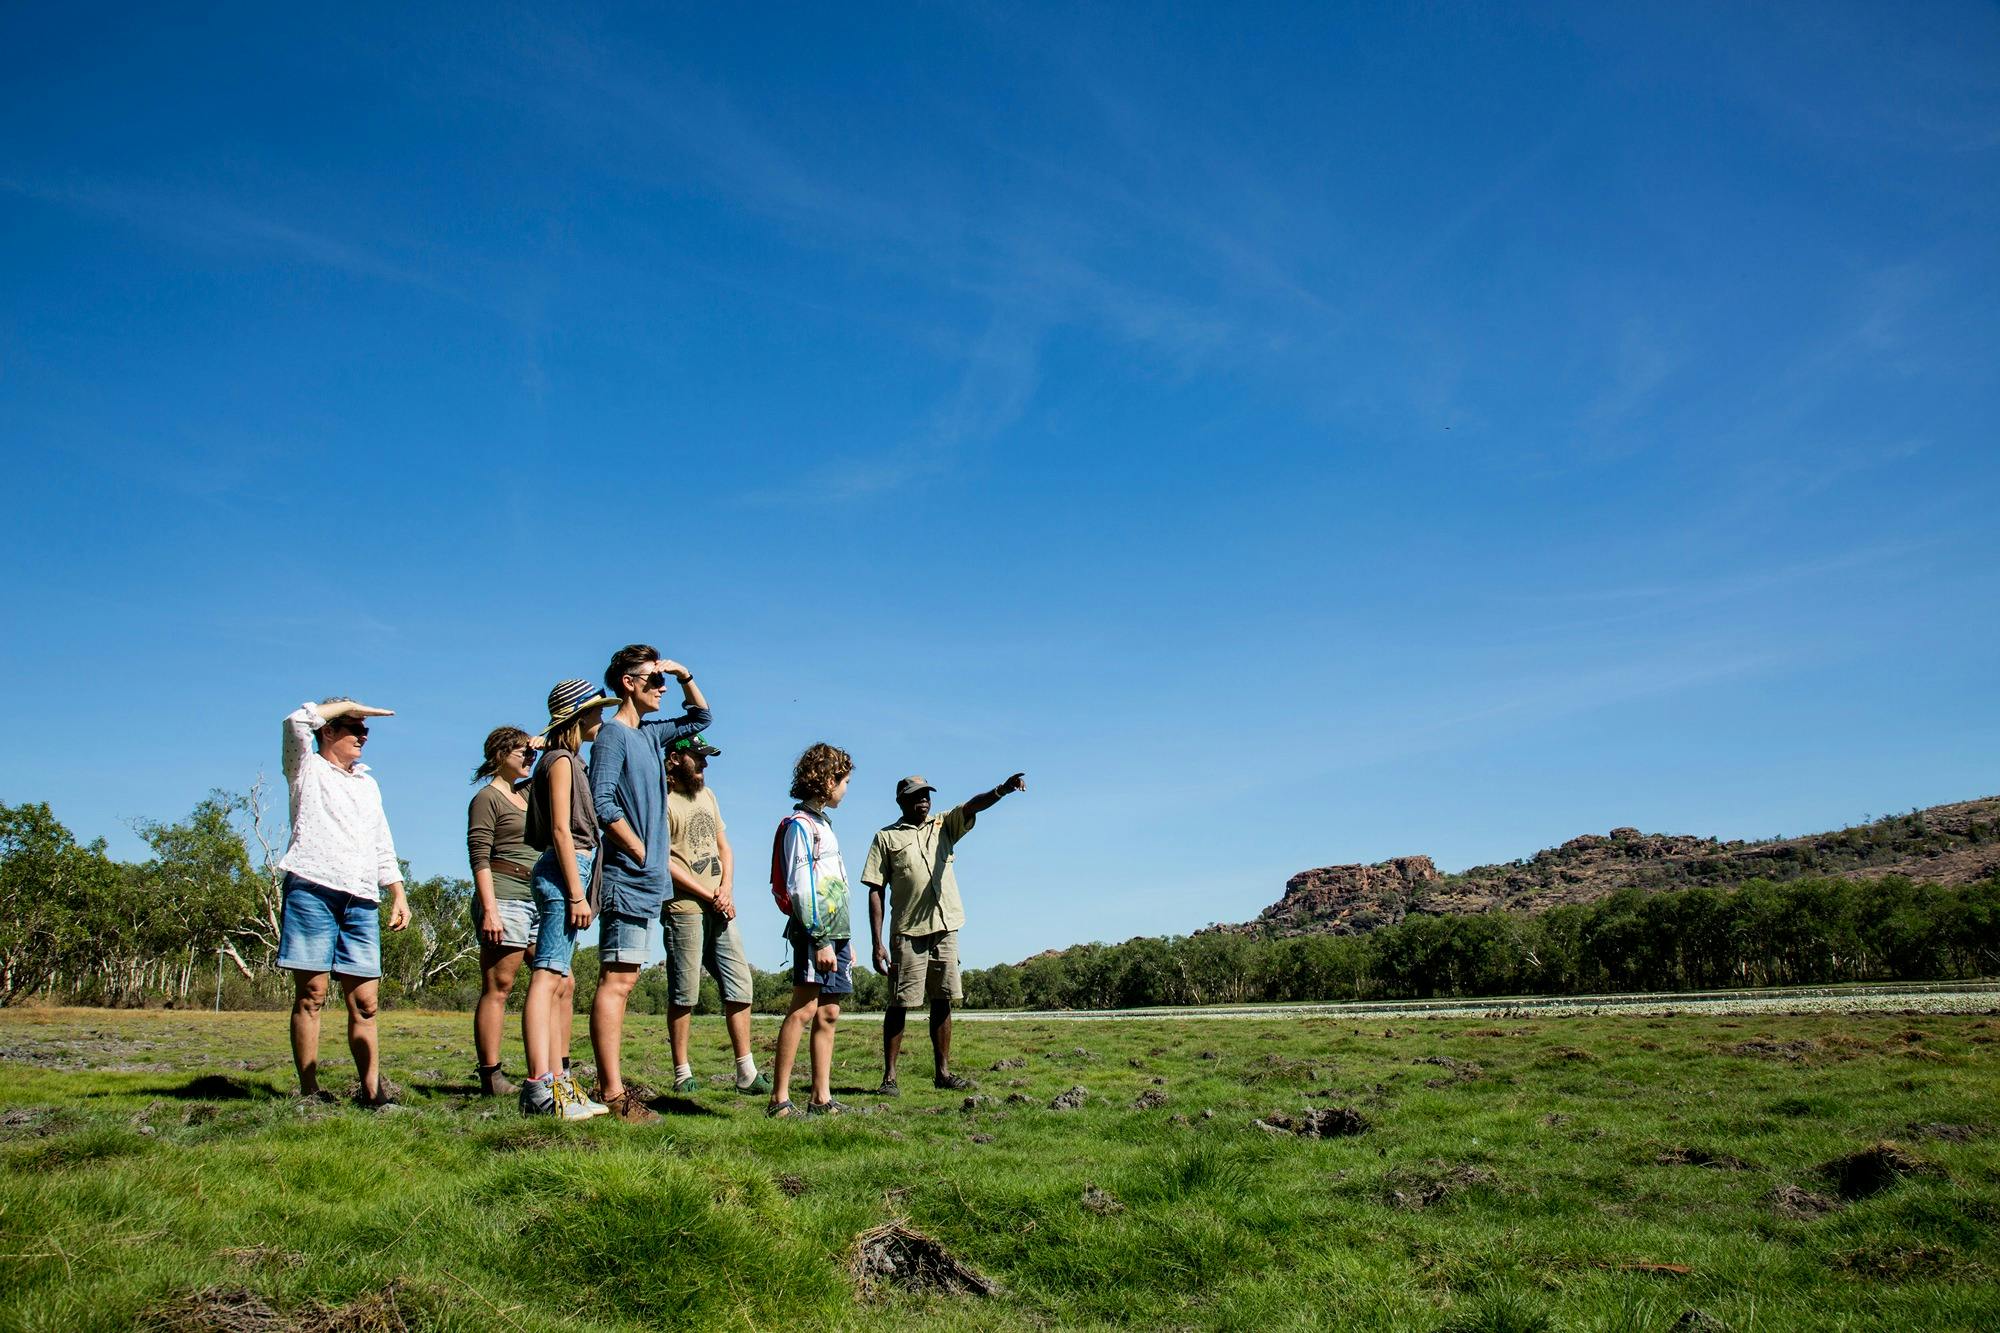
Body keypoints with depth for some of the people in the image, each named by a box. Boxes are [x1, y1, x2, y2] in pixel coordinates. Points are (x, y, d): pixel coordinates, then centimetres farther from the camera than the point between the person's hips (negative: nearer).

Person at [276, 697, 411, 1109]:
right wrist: (349, 705, 5)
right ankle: (309, 1089, -5)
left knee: (364, 1001, -2)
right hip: (311, 889, -4)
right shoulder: (307, 769, 13)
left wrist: (399, 894, 16)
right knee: (311, 994, -6)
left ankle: (372, 1088, -3)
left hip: (361, 901, 5)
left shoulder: (368, 784, 28)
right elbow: (297, 720, -7)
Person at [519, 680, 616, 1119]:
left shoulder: (570, 760, 21)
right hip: (564, 871, -11)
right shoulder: (561, 760, -6)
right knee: (547, 978, -17)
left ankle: (559, 1084, 16)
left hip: (568, 872, 11)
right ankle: (540, 1087, -23)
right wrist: (577, 893, -18)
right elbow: (560, 830, -14)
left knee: (561, 983, 11)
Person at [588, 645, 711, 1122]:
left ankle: (608, 1083, 13)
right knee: (616, 981, -11)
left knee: (621, 980, 9)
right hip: (628, 877, -9)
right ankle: (613, 1092, -12)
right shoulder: (613, 733, -6)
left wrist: (684, 675, 17)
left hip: (649, 879, 9)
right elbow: (603, 803, -16)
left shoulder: (650, 734, 18)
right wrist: (640, 852, -13)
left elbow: (700, 717, 33)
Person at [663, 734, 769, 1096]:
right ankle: (683, 1075, 7)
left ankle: (746, 1073, 8)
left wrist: (726, 890, 3)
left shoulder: (706, 795, 18)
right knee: (685, 994, -2)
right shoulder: (663, 801, -6)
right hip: (684, 908, -7)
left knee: (739, 987, 4)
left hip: (720, 907, 7)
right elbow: (664, 862, -12)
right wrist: (709, 896, -10)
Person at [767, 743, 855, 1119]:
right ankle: (779, 1099, -13)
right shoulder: (799, 825, -7)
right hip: (815, 933, -9)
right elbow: (801, 888, -14)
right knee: (804, 1009, -13)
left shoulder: (823, 824, 22)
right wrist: (820, 940, -19)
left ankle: (822, 1098, 8)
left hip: (835, 932, 9)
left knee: (828, 1014, 7)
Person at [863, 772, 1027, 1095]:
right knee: (899, 1004, -2)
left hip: (945, 929, 4)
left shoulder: (944, 826, 13)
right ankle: (889, 1076, 3)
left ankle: (942, 1072, 16)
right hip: (907, 933, -4)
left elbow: (973, 805, -5)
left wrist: (1003, 789, -27)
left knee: (942, 1002, 8)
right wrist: (877, 944, -9)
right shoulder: (886, 838, 3)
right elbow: (875, 891, -1)